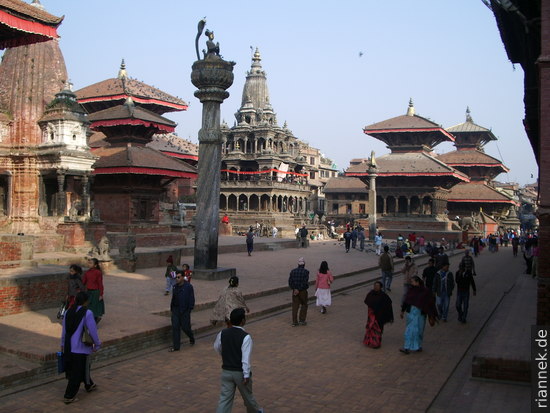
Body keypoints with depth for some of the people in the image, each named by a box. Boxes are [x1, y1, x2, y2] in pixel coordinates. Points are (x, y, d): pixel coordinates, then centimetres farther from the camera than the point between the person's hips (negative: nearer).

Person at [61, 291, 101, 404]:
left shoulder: (68, 312, 3)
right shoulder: (87, 313, -16)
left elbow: (64, 330, 12)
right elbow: (93, 331, -13)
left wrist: (62, 344, 23)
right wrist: (97, 344, 0)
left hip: (68, 347, 7)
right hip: (81, 347, -7)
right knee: (77, 372, 4)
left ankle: (89, 385, 42)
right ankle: (69, 396, 7)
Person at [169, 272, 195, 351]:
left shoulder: (188, 287, -10)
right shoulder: (175, 287, 7)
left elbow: (191, 299, -9)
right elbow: (173, 298, 15)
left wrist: (190, 308, -13)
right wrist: (171, 307, 11)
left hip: (184, 311, -5)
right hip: (175, 310, 5)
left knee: (185, 327, 2)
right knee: (175, 327, 1)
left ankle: (192, 338, 33)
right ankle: (176, 346, 7)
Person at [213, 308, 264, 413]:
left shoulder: (223, 333, -4)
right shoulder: (245, 337, -20)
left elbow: (217, 347, 14)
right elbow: (246, 357, -24)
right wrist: (246, 375, -18)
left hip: (226, 371, 3)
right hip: (240, 372, -3)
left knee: (225, 398, 6)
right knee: (247, 395, 20)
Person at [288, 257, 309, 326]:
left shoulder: (293, 271, 0)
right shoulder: (306, 272, -12)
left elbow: (290, 282, -4)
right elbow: (305, 283, -19)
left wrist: (294, 289, -3)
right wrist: (298, 290, -14)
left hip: (295, 291, 4)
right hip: (303, 291, -3)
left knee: (295, 306, 7)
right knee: (304, 305, 13)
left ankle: (294, 322, 8)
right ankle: (302, 320, 12)